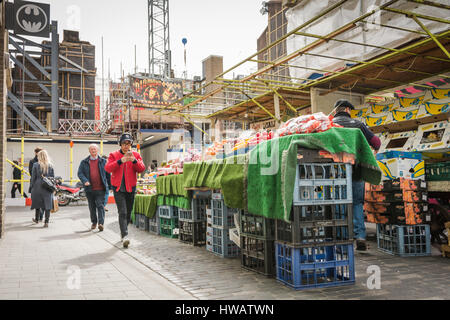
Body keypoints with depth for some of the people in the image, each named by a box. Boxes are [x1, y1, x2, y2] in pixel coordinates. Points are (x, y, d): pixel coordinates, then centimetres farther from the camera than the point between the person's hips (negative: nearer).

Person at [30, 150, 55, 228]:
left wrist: (32, 187, 6)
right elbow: (53, 177, 4)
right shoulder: (50, 165, 1)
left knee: (37, 203, 16)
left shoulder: (36, 165, -5)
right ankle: (46, 222, -5)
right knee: (47, 204, 0)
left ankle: (37, 219, 33)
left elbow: (33, 177, -3)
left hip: (38, 187, -1)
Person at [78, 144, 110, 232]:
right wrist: (85, 181, -16)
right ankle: (94, 222, 25)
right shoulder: (84, 162, 9)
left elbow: (108, 173, 8)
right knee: (92, 207, 12)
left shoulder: (103, 161, 7)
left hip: (100, 189, -2)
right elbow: (80, 173, 3)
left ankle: (101, 223, -13)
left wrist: (109, 186, 5)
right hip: (89, 189, 2)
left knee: (100, 206, -9)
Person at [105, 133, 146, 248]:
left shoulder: (136, 155, 6)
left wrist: (134, 160, -25)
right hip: (118, 188, -3)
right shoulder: (113, 155, 1)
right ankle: (125, 236, -19)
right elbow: (108, 168, -15)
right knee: (122, 212, -14)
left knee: (128, 213, 13)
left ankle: (123, 230, 34)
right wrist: (120, 161, -28)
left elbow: (142, 169, -7)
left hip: (131, 188, 3)